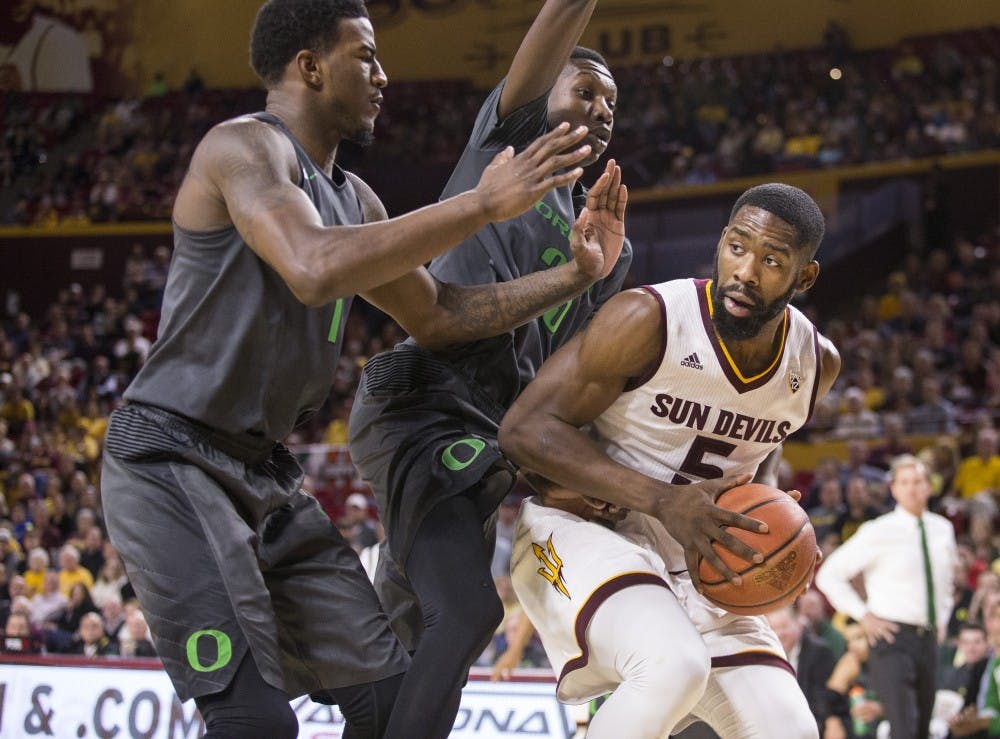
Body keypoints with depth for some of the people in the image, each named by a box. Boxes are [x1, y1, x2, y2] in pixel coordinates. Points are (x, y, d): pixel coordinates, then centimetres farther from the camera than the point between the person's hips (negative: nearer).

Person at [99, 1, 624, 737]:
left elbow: (436, 315, 21)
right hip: (171, 462, -10)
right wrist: (483, 204, -30)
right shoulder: (245, 146, -14)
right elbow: (315, 270, -32)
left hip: (266, 473, 10)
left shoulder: (353, 198, 15)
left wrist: (574, 275, 10)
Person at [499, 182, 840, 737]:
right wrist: (661, 500, -31)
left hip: (695, 566, 7)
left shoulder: (816, 364, -2)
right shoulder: (650, 320, -22)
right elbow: (525, 430, -22)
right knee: (674, 665, -36)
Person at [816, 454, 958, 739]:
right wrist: (864, 615, -7)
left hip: (928, 639, 6)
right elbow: (828, 576, -4)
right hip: (893, 639, -6)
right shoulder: (878, 532, -8)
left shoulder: (942, 529, 8)